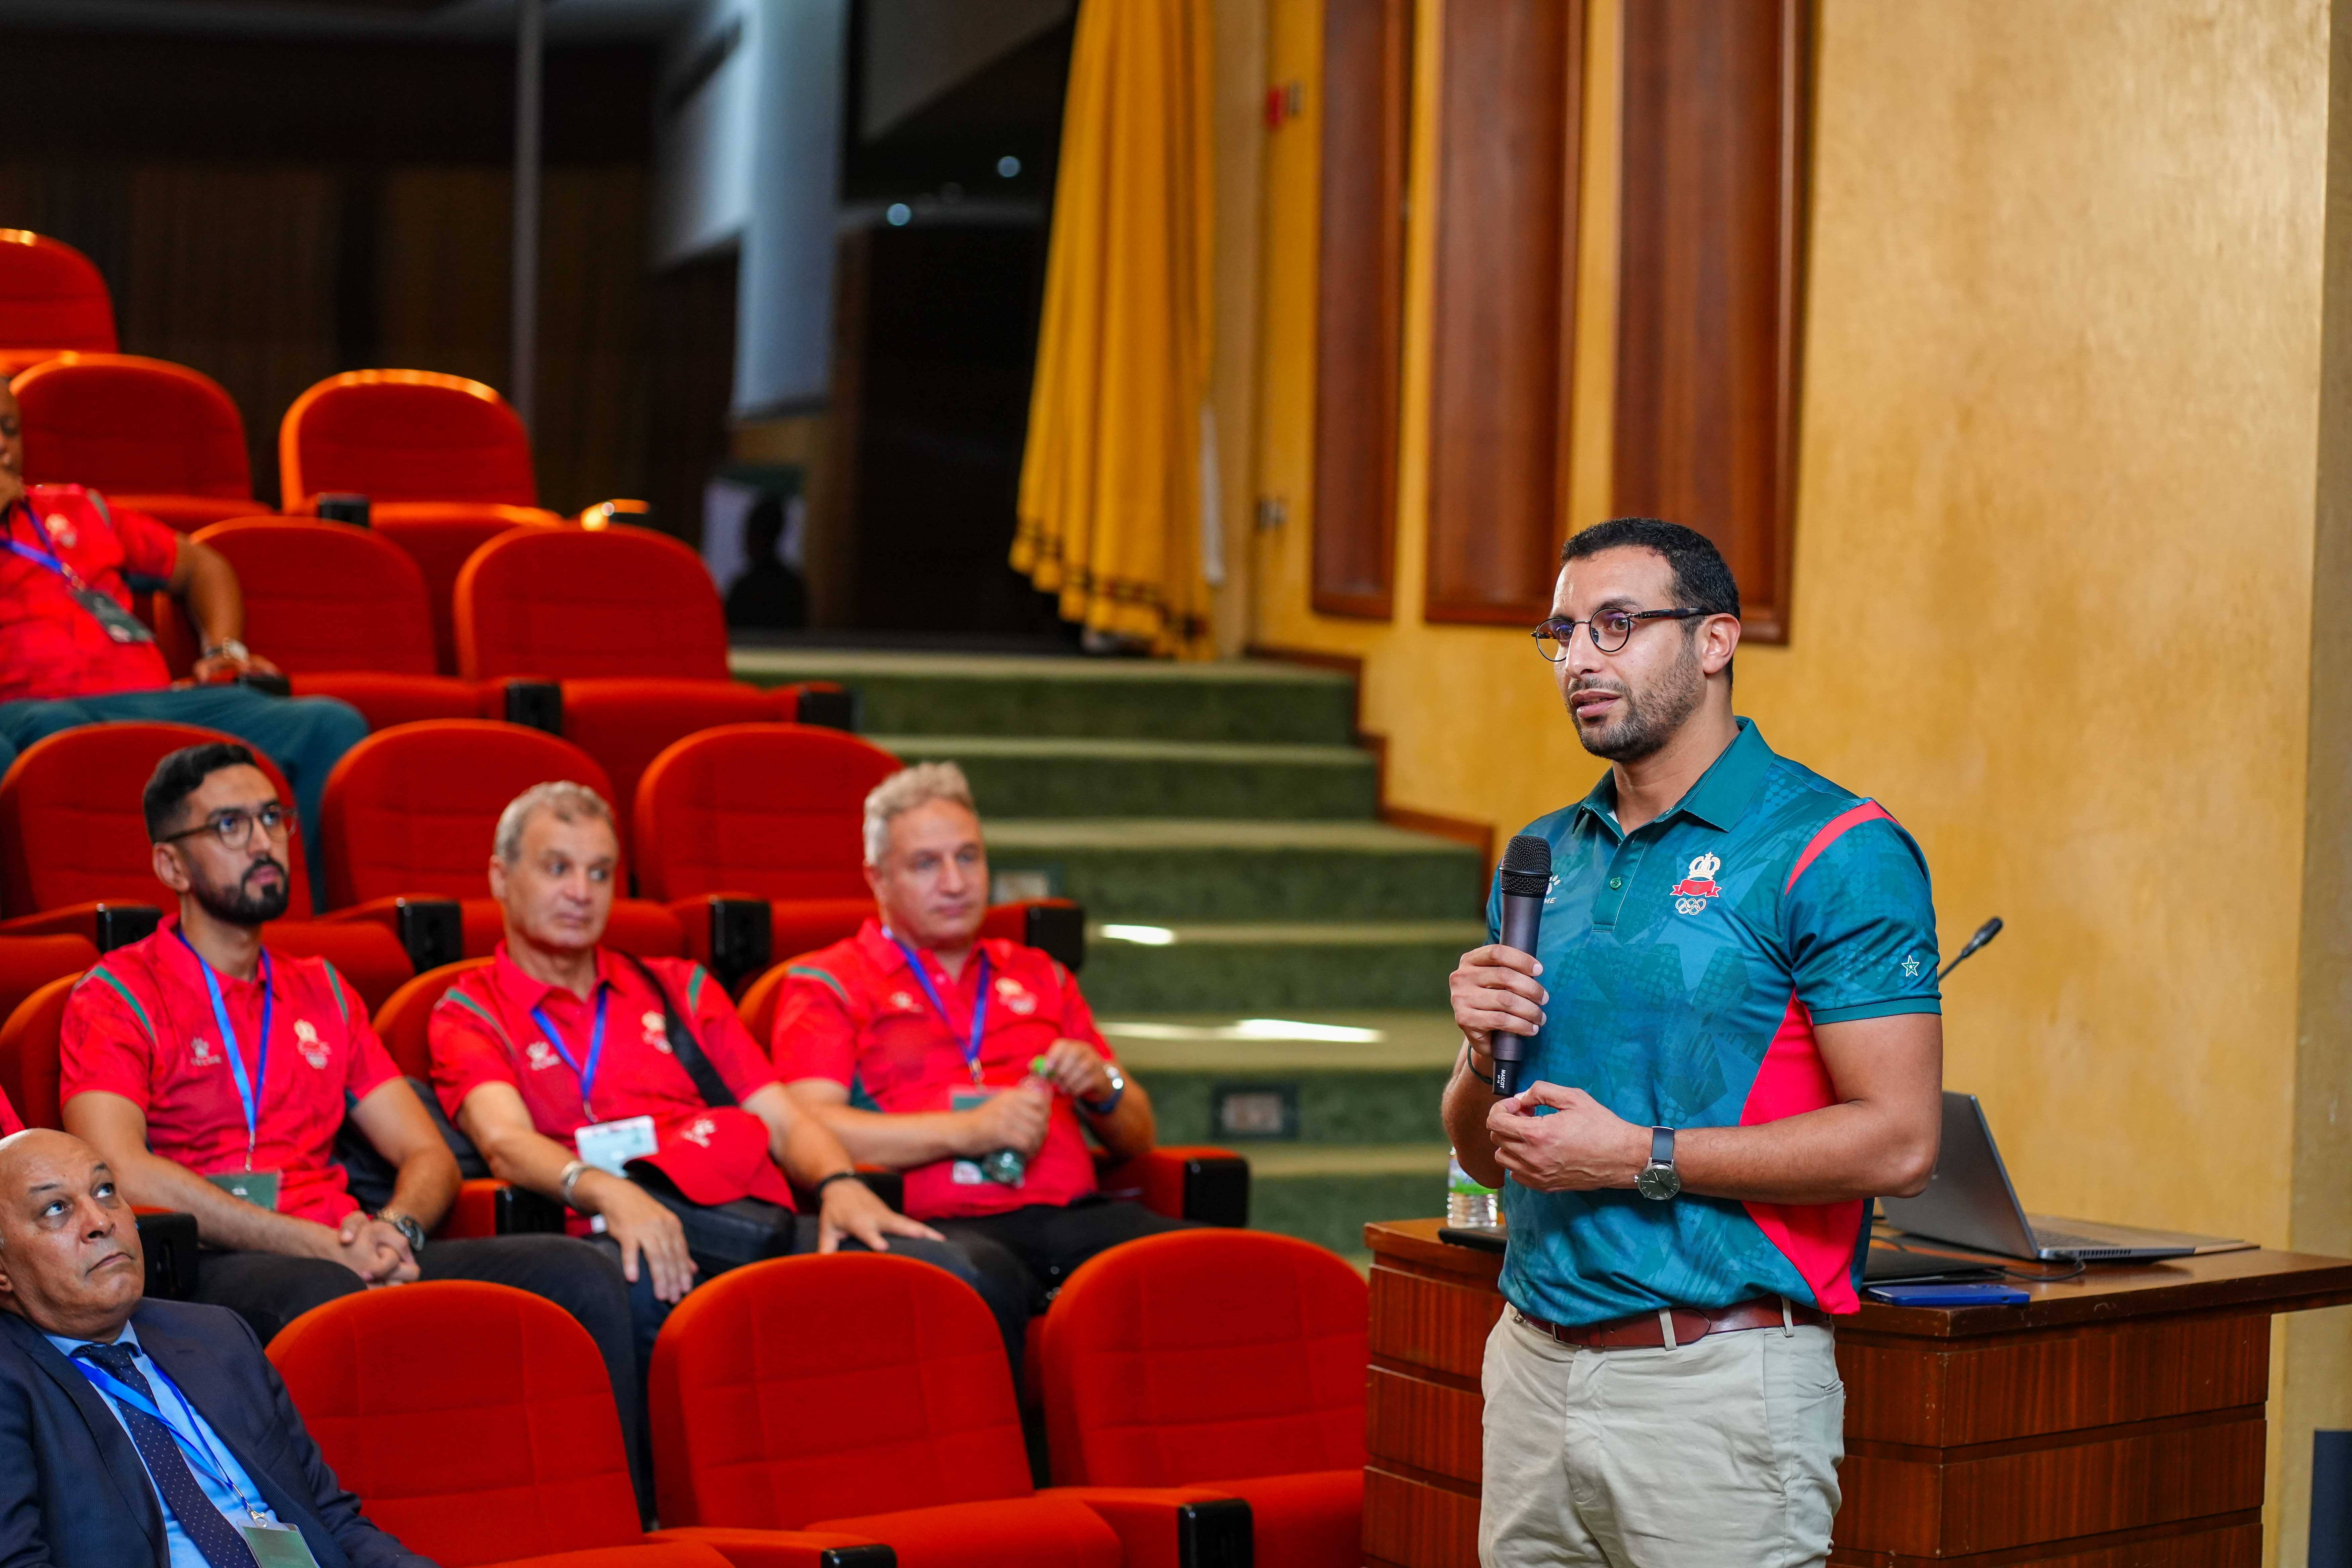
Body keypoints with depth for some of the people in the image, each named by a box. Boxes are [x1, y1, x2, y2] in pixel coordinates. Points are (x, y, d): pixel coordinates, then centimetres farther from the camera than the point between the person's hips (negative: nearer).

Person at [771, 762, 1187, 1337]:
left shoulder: (1040, 977, 30)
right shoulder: (829, 984, 15)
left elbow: (1138, 1138, 29)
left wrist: (1105, 1089, 4)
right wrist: (970, 1129, -10)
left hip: (1070, 1214, 5)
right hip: (937, 1224, -4)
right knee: (985, 1279, -42)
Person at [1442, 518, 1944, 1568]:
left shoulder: (1833, 851, -8)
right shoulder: (1544, 855, 13)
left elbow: (1898, 1143, -16)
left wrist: (1639, 1157, -16)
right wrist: (1483, 1055, -5)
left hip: (1717, 1377, -6)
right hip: (1533, 1360, 6)